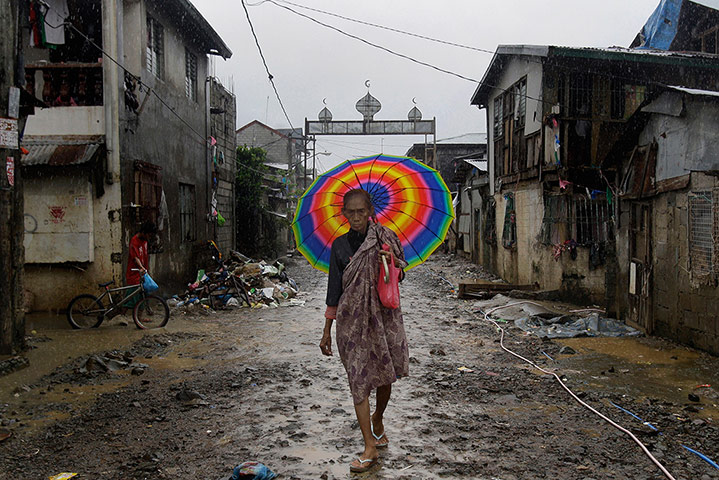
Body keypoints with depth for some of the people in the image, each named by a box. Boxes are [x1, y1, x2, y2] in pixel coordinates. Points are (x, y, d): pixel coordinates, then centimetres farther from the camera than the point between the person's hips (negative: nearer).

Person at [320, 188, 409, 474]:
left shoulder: (385, 239, 1)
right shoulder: (340, 245, 3)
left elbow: (398, 278, 7)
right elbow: (334, 290, 6)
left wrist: (391, 263, -16)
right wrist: (327, 330, 7)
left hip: (383, 315, 0)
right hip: (352, 319, 0)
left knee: (384, 376, 11)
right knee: (358, 379, -4)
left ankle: (378, 421, 41)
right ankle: (370, 446, 2)